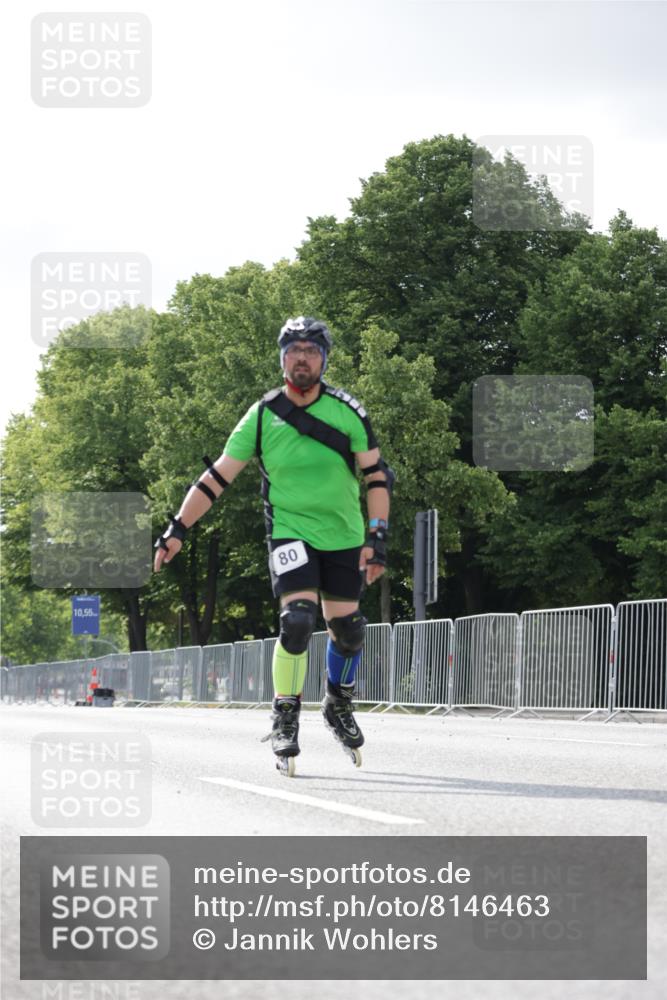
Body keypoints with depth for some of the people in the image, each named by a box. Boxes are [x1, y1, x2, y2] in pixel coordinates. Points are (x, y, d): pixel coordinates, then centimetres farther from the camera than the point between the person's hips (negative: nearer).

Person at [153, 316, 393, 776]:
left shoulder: (347, 411, -5)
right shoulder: (262, 416, -5)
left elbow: (376, 475, -2)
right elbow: (218, 476, -2)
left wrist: (377, 538, -11)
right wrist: (177, 530, -6)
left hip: (344, 536, 2)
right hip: (290, 533, -2)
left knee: (347, 627, 6)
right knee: (298, 620, -21)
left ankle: (340, 707, 33)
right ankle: (285, 720, -8)